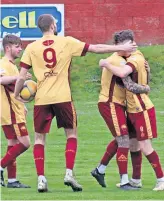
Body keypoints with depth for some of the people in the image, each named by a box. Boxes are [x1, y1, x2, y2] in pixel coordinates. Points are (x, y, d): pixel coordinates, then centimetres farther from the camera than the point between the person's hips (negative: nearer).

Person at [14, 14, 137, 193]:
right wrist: (121, 48, 9)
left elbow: (22, 76, -2)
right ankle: (69, 174, -1)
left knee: (39, 138, 9)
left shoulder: (31, 48, 1)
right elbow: (95, 48, 1)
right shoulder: (66, 42, -1)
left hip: (41, 99, 1)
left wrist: (16, 95, 14)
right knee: (71, 134, 13)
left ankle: (41, 179, -1)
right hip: (63, 97, -1)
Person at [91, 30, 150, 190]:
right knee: (124, 141, -11)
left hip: (117, 104, 11)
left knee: (119, 140, 22)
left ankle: (99, 170, 35)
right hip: (110, 104, -11)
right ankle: (124, 181, -10)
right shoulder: (119, 62, -19)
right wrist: (146, 89, -11)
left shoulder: (116, 60, 13)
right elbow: (130, 86, -27)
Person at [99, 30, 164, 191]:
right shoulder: (133, 58, 9)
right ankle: (136, 181, 21)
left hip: (142, 110, -10)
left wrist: (106, 64, -23)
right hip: (133, 110, 10)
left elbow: (122, 73, -39)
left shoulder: (135, 59, -20)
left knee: (144, 146, -9)